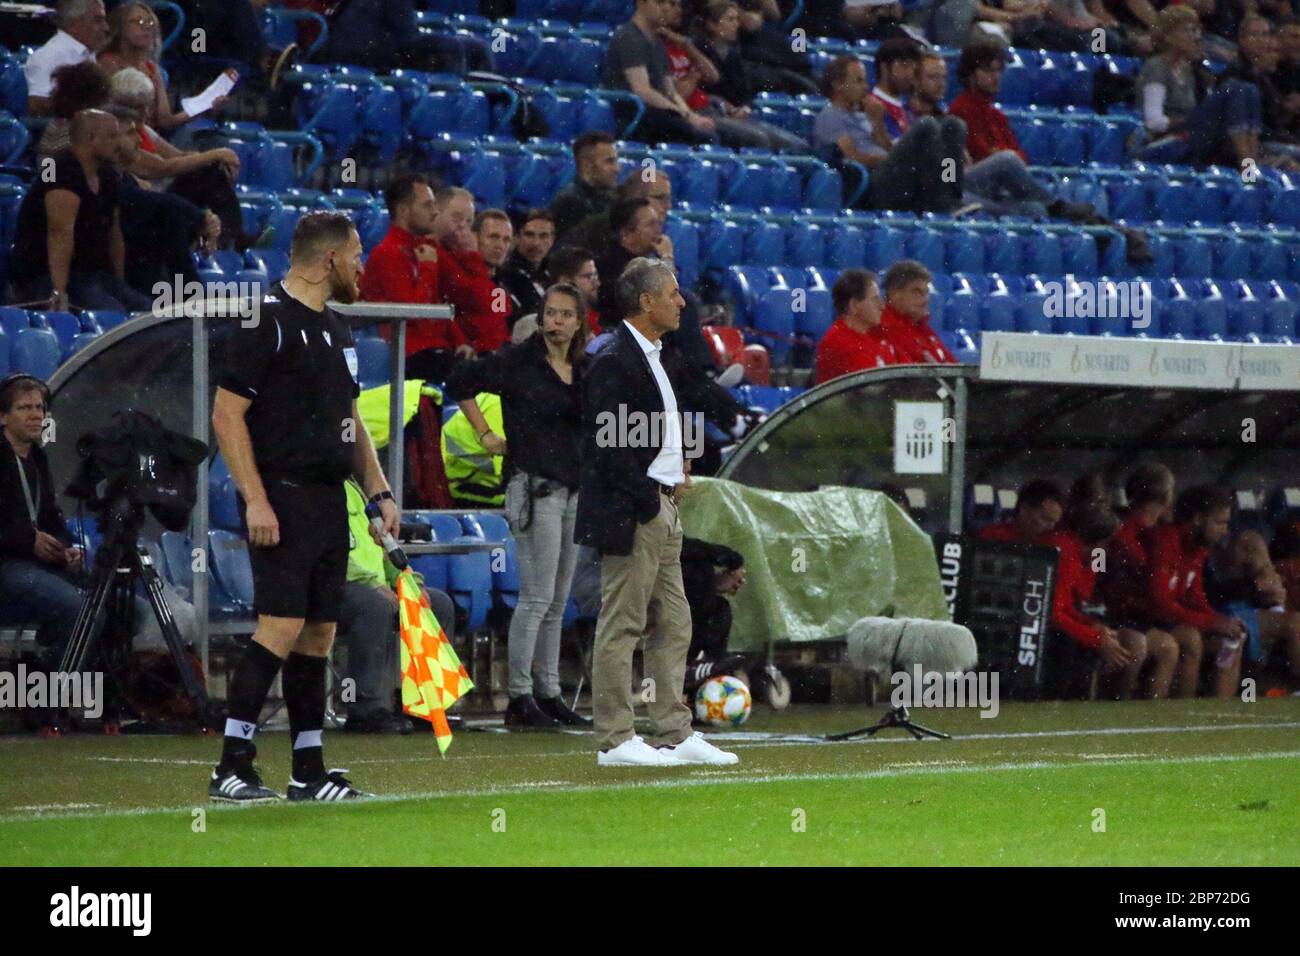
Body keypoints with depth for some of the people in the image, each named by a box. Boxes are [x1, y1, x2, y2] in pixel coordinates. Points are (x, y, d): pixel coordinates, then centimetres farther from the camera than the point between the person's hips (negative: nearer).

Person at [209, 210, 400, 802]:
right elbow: (227, 414, -13)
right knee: (282, 626, -15)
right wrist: (255, 499, -19)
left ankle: (308, 770, 12)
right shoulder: (267, 321, -9)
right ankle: (231, 767, -15)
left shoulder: (335, 329, 18)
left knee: (319, 632, 8)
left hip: (329, 501, 9)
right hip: (282, 499, -9)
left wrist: (379, 492, 16)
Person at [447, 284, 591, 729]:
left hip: (573, 489, 7)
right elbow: (460, 382, -3)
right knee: (537, 597, -11)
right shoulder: (518, 362, -6)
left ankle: (548, 693, 15)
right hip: (534, 487, -7)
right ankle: (520, 697, -8)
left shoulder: (583, 371, 12)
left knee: (557, 603, 10)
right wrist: (486, 435, -4)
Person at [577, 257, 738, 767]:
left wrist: (675, 471, 11)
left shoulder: (652, 357, 16)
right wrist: (647, 498, -18)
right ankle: (614, 740, -2)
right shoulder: (614, 362, -15)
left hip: (662, 507, 10)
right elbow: (607, 444, -19)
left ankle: (674, 734, 15)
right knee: (621, 626, -5)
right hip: (631, 513, -10)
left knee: (673, 626, 11)